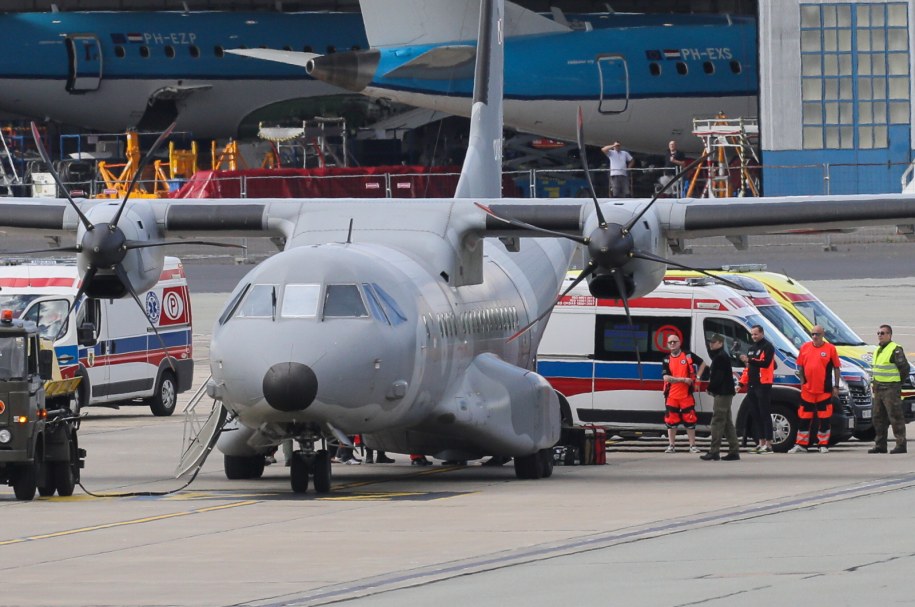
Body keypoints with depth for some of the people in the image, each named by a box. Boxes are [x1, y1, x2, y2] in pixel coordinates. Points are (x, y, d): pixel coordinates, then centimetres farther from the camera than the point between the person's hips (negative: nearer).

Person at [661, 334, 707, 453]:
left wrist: (697, 377, 5)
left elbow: (702, 363, 15)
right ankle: (671, 446, 11)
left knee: (689, 420, 0)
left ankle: (693, 446, 6)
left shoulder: (688, 356, 2)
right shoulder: (667, 360, 3)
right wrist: (683, 379, -16)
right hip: (671, 395, 1)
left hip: (686, 395, -1)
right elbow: (666, 377, -9)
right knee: (671, 421, 3)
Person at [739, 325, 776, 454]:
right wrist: (742, 382, 18)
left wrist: (750, 360, -29)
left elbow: (766, 363, -20)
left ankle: (768, 444, -10)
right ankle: (761, 443, 12)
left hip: (763, 385, -9)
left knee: (765, 414, -9)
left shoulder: (767, 347, -5)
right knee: (755, 415, 8)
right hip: (752, 385, 9)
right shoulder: (751, 349, 22)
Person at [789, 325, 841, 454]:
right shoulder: (805, 348, 6)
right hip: (807, 390, 3)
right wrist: (802, 382, 5)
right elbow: (800, 367, 13)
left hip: (824, 390, -3)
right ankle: (801, 445, 13)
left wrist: (836, 387, -2)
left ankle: (823, 445, 10)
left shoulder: (830, 349, -3)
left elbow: (836, 368, 1)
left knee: (824, 419, 1)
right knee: (804, 419, 6)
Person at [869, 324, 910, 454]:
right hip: (878, 389, 9)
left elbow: (904, 368, -13)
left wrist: (897, 382, -4)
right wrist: (872, 382, 16)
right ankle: (880, 445, 16)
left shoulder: (895, 350, -10)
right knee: (879, 418, 11)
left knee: (895, 417, -8)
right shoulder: (878, 350, 17)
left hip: (891, 389, -9)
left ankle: (901, 445, -7)